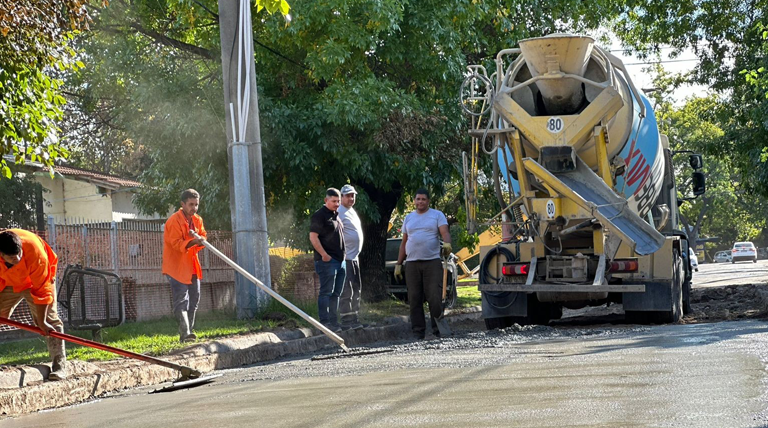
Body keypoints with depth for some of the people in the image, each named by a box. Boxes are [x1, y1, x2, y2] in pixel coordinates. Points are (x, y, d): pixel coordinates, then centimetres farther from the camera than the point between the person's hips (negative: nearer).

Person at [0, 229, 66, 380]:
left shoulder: (36, 253, -41)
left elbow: (42, 289, -32)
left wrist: (42, 321, -27)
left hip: (37, 279, -3)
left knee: (50, 321, -13)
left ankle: (59, 365, -15)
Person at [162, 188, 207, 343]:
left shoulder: (197, 220, 9)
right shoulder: (174, 220, -15)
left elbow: (203, 237, 11)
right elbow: (176, 243, -20)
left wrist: (200, 240, -14)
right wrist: (192, 242, -35)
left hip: (192, 268, 8)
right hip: (177, 267, -8)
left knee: (193, 301, 13)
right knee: (181, 301, -16)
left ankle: (188, 332, 23)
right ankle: (185, 333, -26)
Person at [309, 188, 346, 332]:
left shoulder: (337, 215, 19)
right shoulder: (319, 215, -9)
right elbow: (313, 237, -15)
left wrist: (344, 254, 17)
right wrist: (324, 255, -19)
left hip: (340, 260, 9)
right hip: (327, 261, -9)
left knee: (336, 293, 11)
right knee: (326, 292, -9)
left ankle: (334, 322, 16)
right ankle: (324, 322, -9)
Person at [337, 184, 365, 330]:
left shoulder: (352, 211, 17)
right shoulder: (340, 212, -13)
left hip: (355, 257, 10)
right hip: (346, 257, -10)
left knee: (356, 289, 14)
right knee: (347, 291, -9)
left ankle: (354, 319, 21)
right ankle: (346, 321, -8)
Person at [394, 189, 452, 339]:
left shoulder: (437, 215, 7)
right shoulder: (408, 218, 18)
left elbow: (445, 232, -7)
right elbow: (404, 243, 21)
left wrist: (447, 244, -30)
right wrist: (398, 264, 15)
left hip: (432, 262, -4)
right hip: (412, 263, 4)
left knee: (434, 298, -11)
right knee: (414, 300, 1)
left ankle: (438, 329, -4)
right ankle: (418, 331, 5)